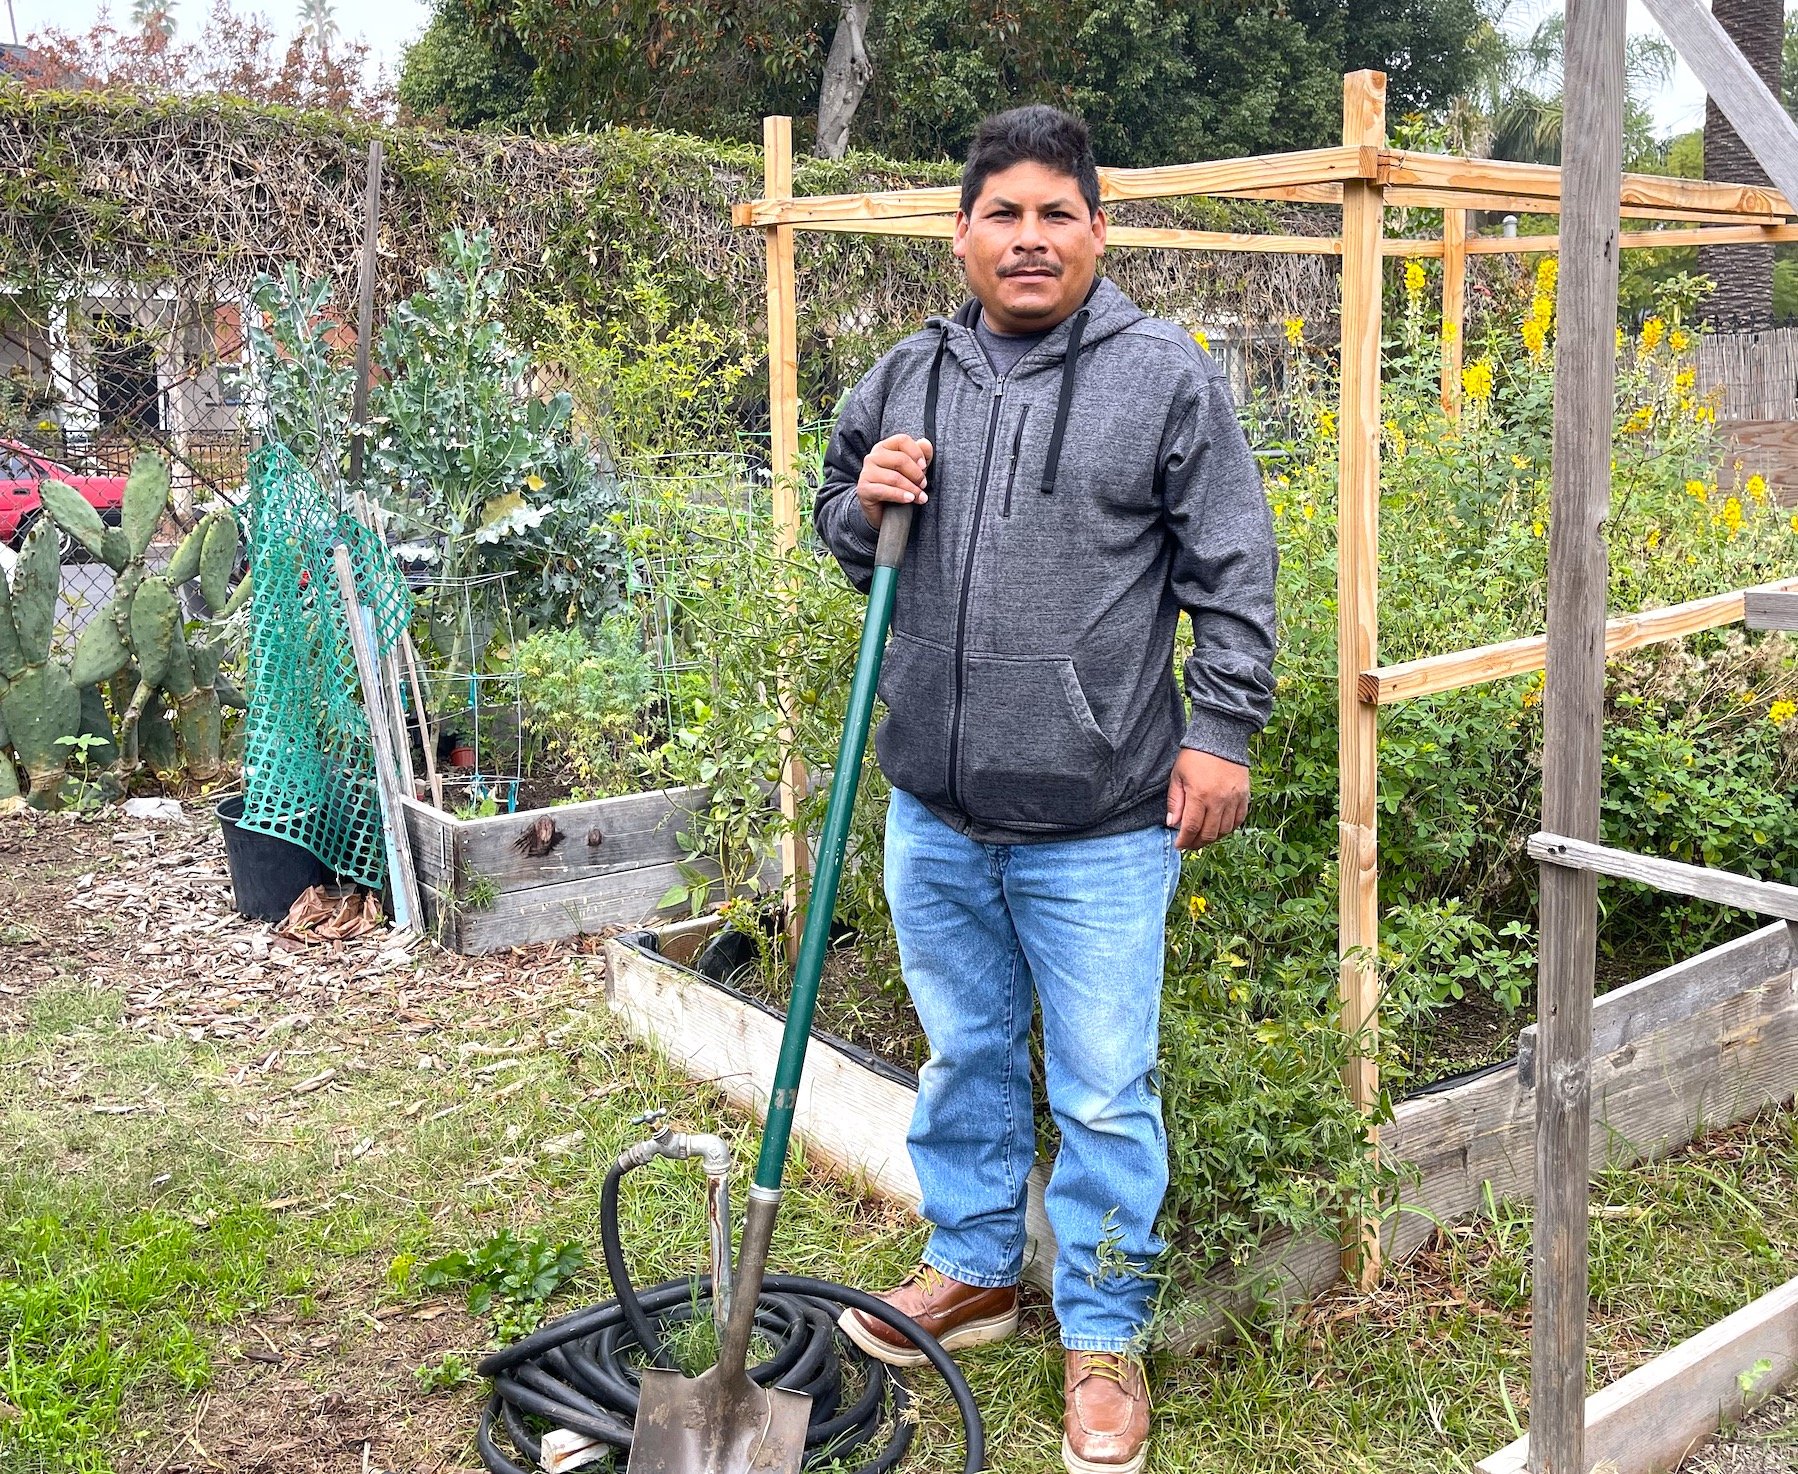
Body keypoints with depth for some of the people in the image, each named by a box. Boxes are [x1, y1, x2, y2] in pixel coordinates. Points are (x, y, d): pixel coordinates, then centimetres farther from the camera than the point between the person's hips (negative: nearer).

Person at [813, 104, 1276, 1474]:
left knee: (1104, 1095, 4)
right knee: (965, 1057, 20)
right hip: (936, 809, 5)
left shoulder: (1168, 376, -3)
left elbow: (1231, 574, -2)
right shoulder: (905, 378, 9)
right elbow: (841, 533, 20)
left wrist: (1222, 731, -6)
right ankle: (975, 1269, 40)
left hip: (1101, 823, -4)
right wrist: (863, 503, -2)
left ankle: (1104, 1336, 24)